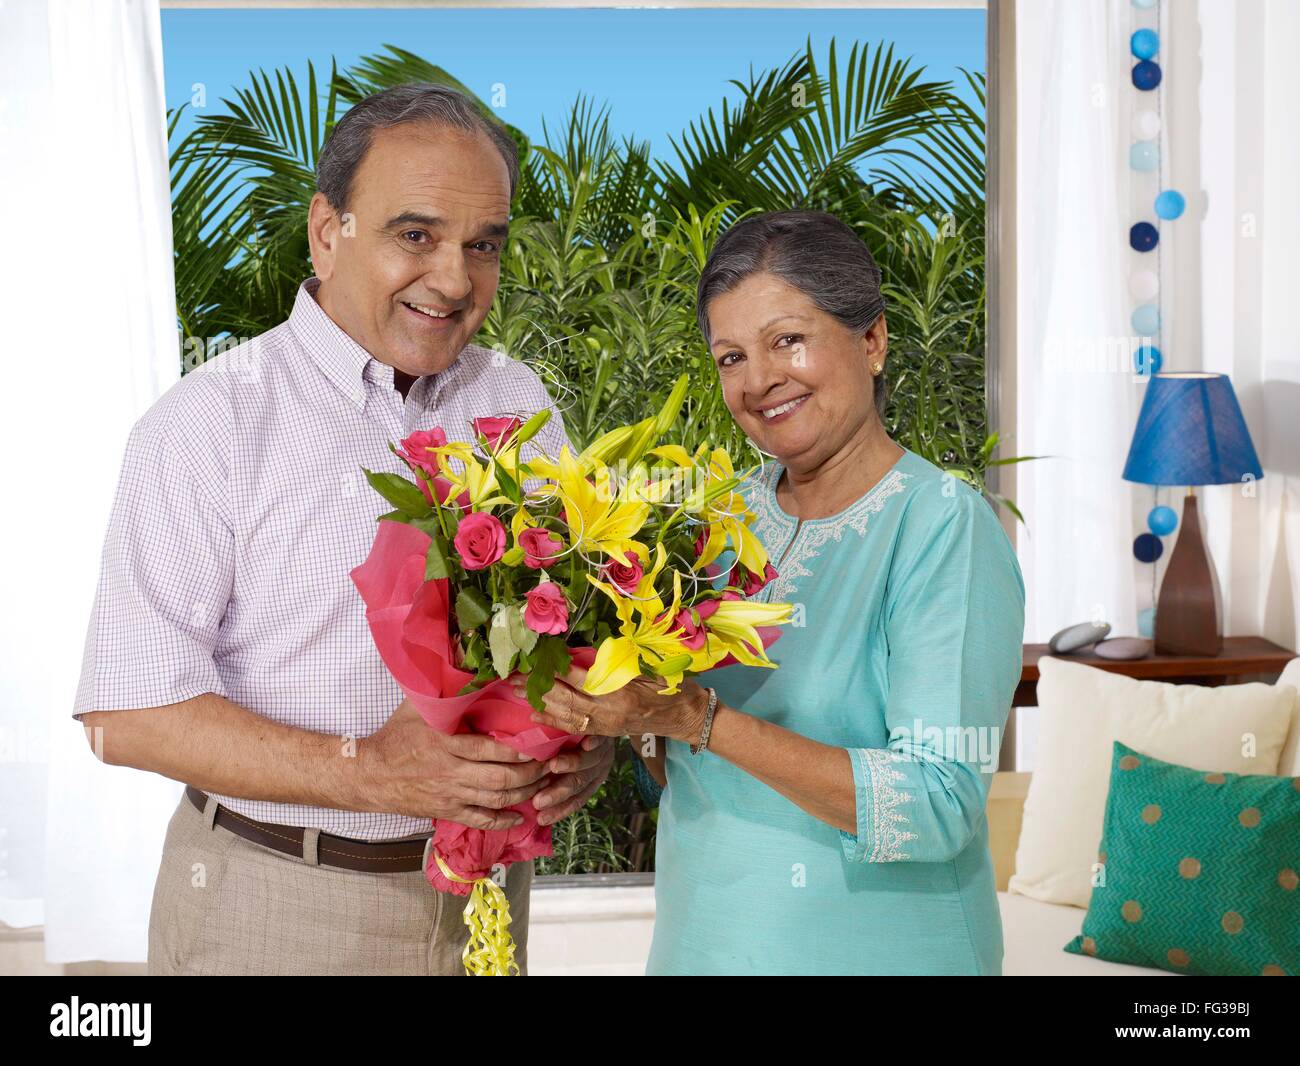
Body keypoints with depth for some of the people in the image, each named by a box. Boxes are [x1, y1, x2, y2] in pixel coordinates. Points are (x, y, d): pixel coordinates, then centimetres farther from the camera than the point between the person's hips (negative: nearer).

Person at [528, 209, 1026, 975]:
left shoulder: (943, 526, -16)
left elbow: (938, 808, -24)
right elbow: (687, 780, 7)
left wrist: (695, 717, -28)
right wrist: (639, 722, -14)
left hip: (877, 948, -5)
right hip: (703, 939, 5)